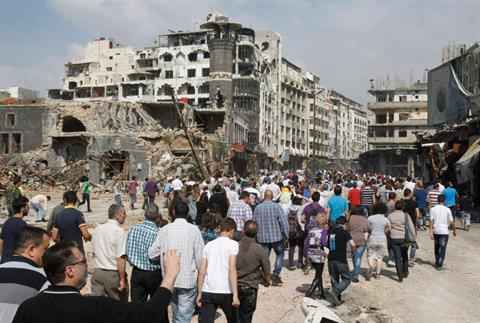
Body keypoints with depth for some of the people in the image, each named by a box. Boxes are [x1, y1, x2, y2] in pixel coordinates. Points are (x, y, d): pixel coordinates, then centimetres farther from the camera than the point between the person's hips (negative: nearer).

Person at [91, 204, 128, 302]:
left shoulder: (97, 229, 8)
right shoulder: (119, 231, -14)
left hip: (97, 272, 6)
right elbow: (120, 258, -19)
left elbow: (94, 253, 16)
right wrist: (122, 279, -16)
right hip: (113, 274, -6)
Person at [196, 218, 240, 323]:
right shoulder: (233, 244, -2)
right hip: (225, 292, -3)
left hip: (207, 292, 3)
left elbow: (202, 271, 7)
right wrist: (235, 295, -15)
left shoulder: (209, 245, 11)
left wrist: (199, 293, 11)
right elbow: (232, 269, -13)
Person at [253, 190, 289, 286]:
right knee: (280, 255, 16)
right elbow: (284, 222, -13)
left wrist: (256, 236, 18)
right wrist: (286, 235, -2)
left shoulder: (257, 208, -1)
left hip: (262, 238, 2)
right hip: (276, 236, -2)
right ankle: (276, 275, 9)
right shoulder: (277, 207, -10)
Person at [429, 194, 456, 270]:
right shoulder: (447, 210, -5)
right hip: (444, 231, -2)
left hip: (435, 231, 2)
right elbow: (451, 222, -3)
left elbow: (431, 221, -7)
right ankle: (439, 265, -5)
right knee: (442, 249, 1)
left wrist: (431, 232, -7)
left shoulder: (433, 209, -1)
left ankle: (437, 263, 27)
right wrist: (454, 230, 12)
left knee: (437, 247, 17)